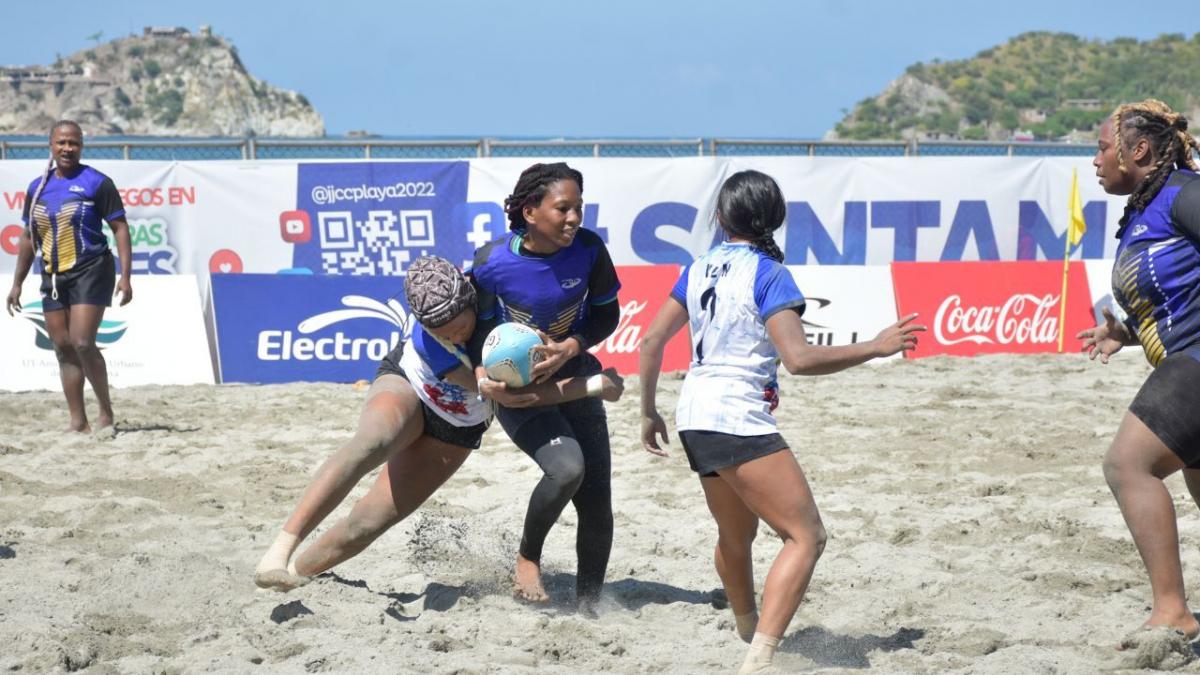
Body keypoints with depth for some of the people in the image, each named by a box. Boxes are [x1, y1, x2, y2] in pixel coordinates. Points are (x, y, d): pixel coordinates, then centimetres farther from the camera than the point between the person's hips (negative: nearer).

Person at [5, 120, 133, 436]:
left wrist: (125, 276, -15)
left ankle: (106, 412, -2)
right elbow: (28, 237, 18)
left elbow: (120, 228, -6)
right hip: (53, 277, 6)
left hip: (90, 271, -6)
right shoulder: (37, 187, 11)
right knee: (63, 348, 4)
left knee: (82, 343, -16)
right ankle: (78, 423, 7)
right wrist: (17, 283, 16)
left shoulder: (97, 182, -5)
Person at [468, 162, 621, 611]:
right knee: (566, 466, -29)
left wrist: (570, 347, -20)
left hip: (574, 380, 4)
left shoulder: (588, 250, -15)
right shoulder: (492, 262, -21)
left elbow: (607, 315, -2)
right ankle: (527, 558, -2)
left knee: (597, 506, -2)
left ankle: (588, 605, 16)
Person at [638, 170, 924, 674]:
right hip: (738, 421, -8)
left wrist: (649, 413, 24)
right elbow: (799, 359, -20)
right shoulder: (768, 274, -10)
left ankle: (748, 633, 49)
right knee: (806, 537, -10)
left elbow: (651, 340, 14)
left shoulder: (699, 269, 11)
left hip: (694, 418, 8)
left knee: (735, 537, 28)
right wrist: (876, 347, -11)